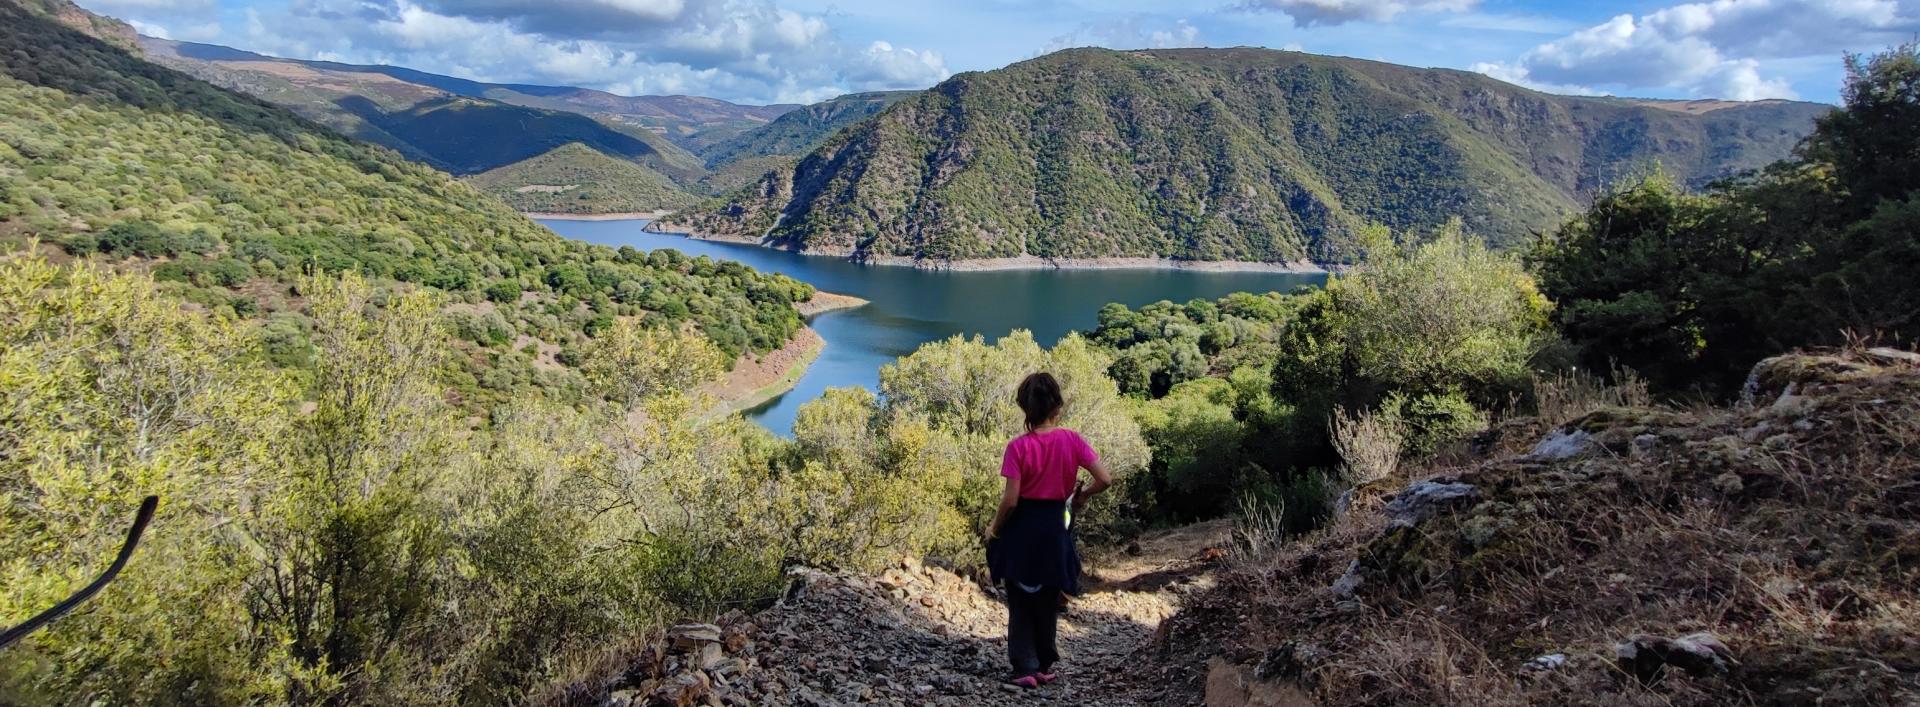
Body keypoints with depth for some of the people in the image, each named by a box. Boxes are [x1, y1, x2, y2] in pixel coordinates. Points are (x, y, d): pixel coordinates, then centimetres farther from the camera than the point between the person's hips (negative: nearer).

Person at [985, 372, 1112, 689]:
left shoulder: (1018, 447, -14)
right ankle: (1044, 665, 29)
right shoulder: (1071, 440, -8)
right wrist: (1080, 496, 6)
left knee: (1020, 603, 12)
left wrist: (994, 528, 0)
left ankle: (1025, 669, 9)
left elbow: (1011, 499, -15)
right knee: (1048, 602, 19)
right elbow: (1105, 480, -13)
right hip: (1055, 527, 2)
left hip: (1021, 528, -2)